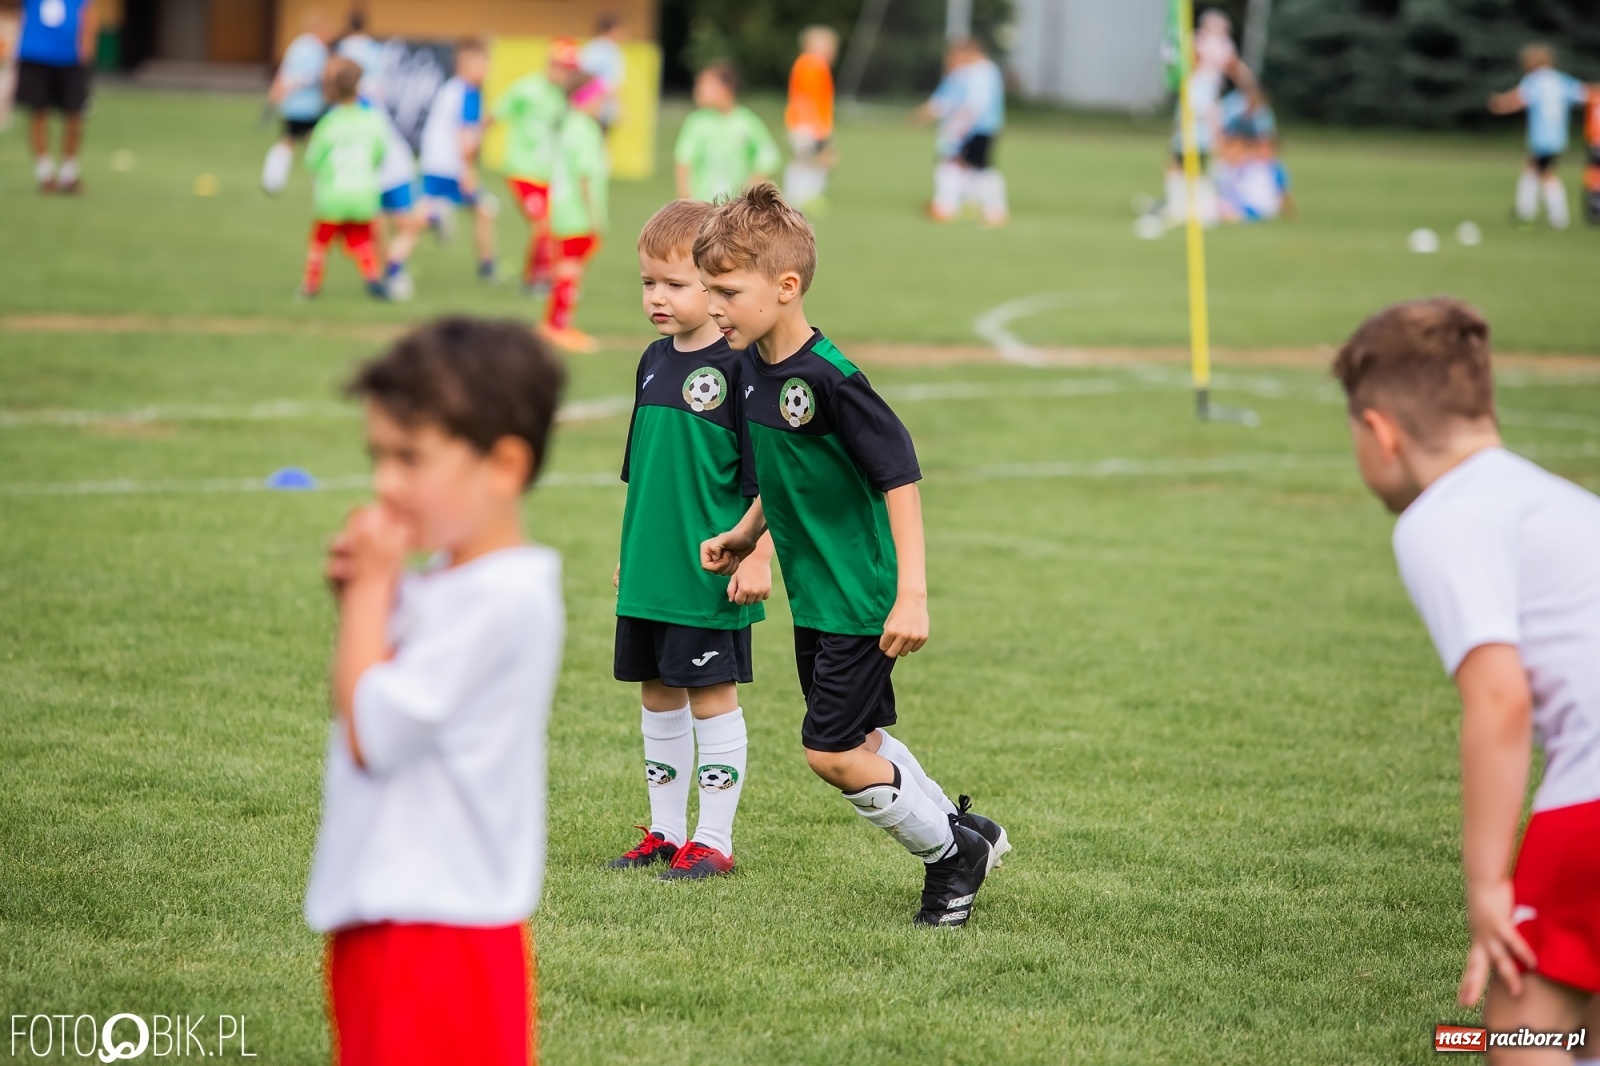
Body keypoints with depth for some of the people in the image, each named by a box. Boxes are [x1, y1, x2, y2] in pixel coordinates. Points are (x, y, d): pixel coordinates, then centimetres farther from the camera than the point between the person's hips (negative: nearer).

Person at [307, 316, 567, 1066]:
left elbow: (373, 731, -21)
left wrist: (373, 588, -11)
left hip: (443, 931, -10)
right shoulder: (443, 585, 10)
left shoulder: (503, 599, -20)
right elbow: (365, 710, 18)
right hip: (382, 919, 10)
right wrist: (361, 598, 4)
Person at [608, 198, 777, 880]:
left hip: (711, 574, -8)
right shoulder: (655, 362, 10)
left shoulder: (739, 365, -13)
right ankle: (665, 832, 24)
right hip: (650, 571, 8)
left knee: (712, 696, 0)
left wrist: (757, 556, -16)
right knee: (658, 694, 13)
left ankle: (713, 842, 8)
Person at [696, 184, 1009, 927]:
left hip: (859, 598, -8)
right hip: (813, 594, 8)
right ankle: (963, 834, 34)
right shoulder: (756, 369, 2)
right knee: (861, 738, 16)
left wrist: (912, 593, -25)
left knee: (832, 752, -5)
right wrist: (745, 534, 11)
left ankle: (949, 853, 15)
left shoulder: (830, 380, -24)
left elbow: (900, 478, -23)